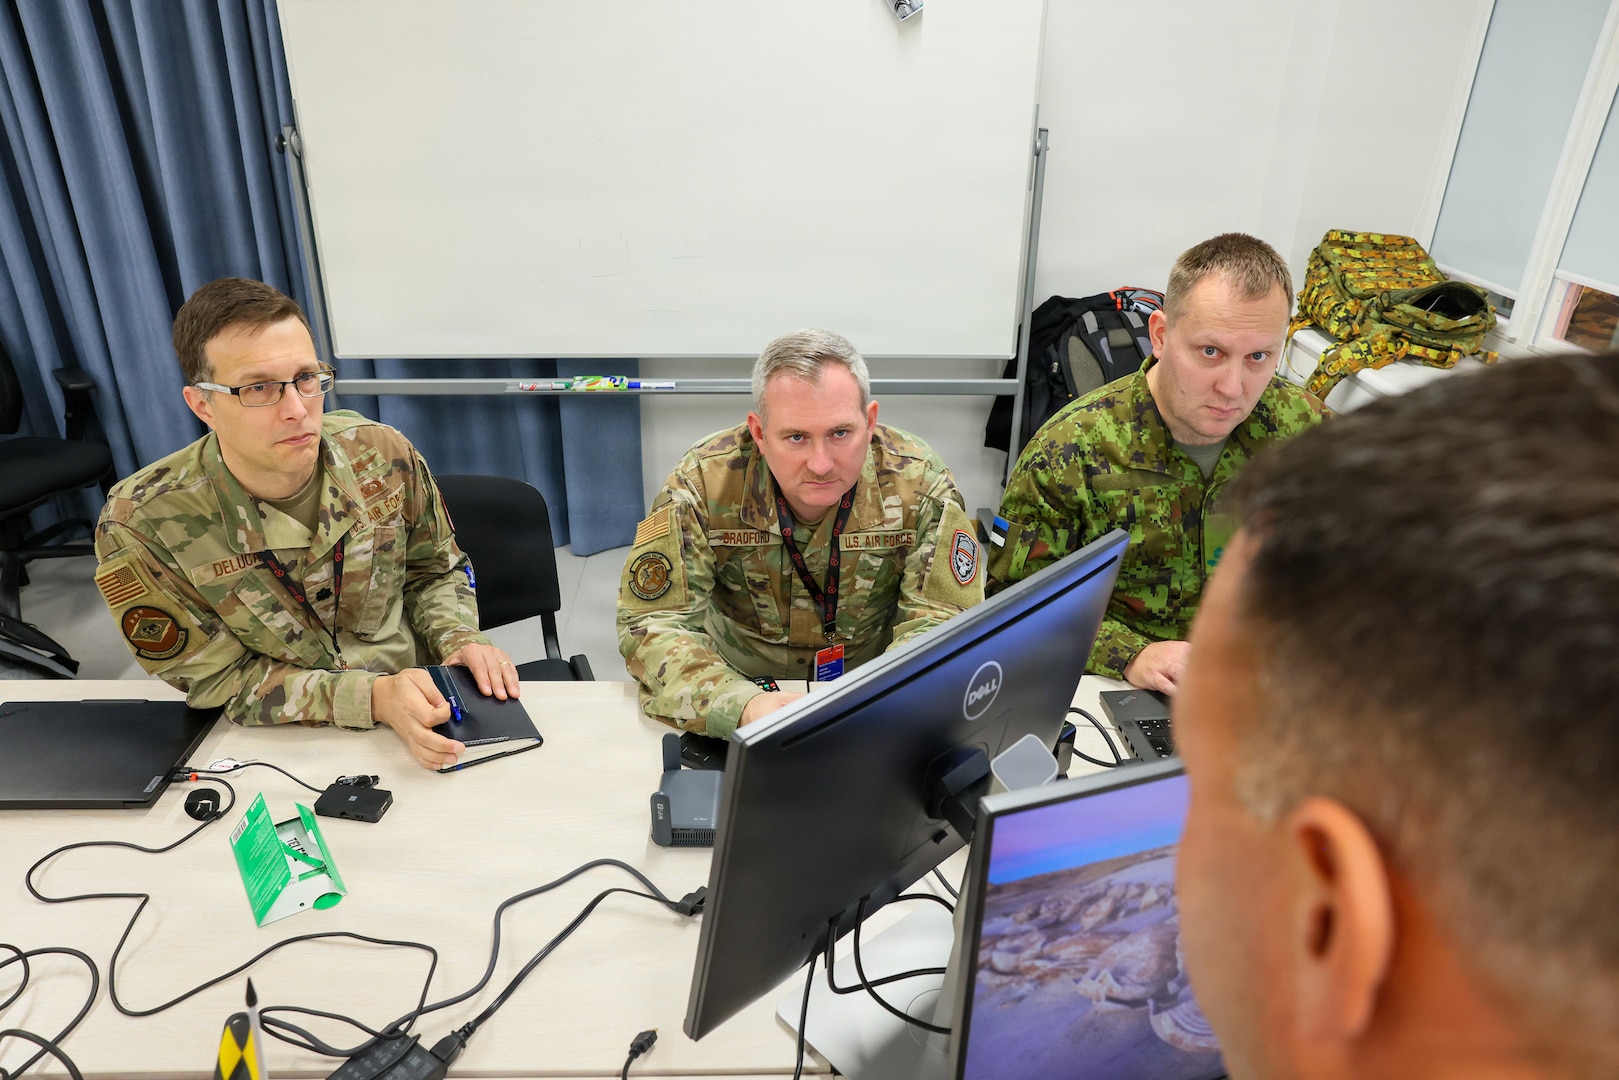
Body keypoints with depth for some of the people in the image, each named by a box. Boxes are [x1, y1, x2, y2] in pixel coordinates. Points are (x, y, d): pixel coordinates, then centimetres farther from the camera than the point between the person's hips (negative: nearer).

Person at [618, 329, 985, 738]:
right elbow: (651, 624, -19)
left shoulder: (919, 482, -17)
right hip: (738, 681, 2)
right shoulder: (701, 483, -20)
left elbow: (944, 618, -14)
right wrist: (739, 705, -38)